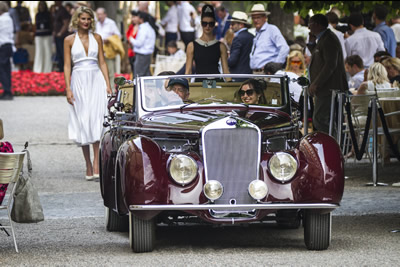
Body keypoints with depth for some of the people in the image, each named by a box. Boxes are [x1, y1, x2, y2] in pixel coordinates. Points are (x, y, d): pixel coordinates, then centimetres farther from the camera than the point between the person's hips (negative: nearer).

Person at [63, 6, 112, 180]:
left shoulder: (96, 38, 9)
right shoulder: (69, 40, 4)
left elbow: (102, 62, 10)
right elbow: (67, 66, 1)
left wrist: (108, 85, 3)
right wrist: (68, 88, -7)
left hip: (96, 81, 1)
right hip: (79, 81, -1)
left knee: (96, 121, -11)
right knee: (82, 122, 1)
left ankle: (97, 166, -16)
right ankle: (88, 165, 9)